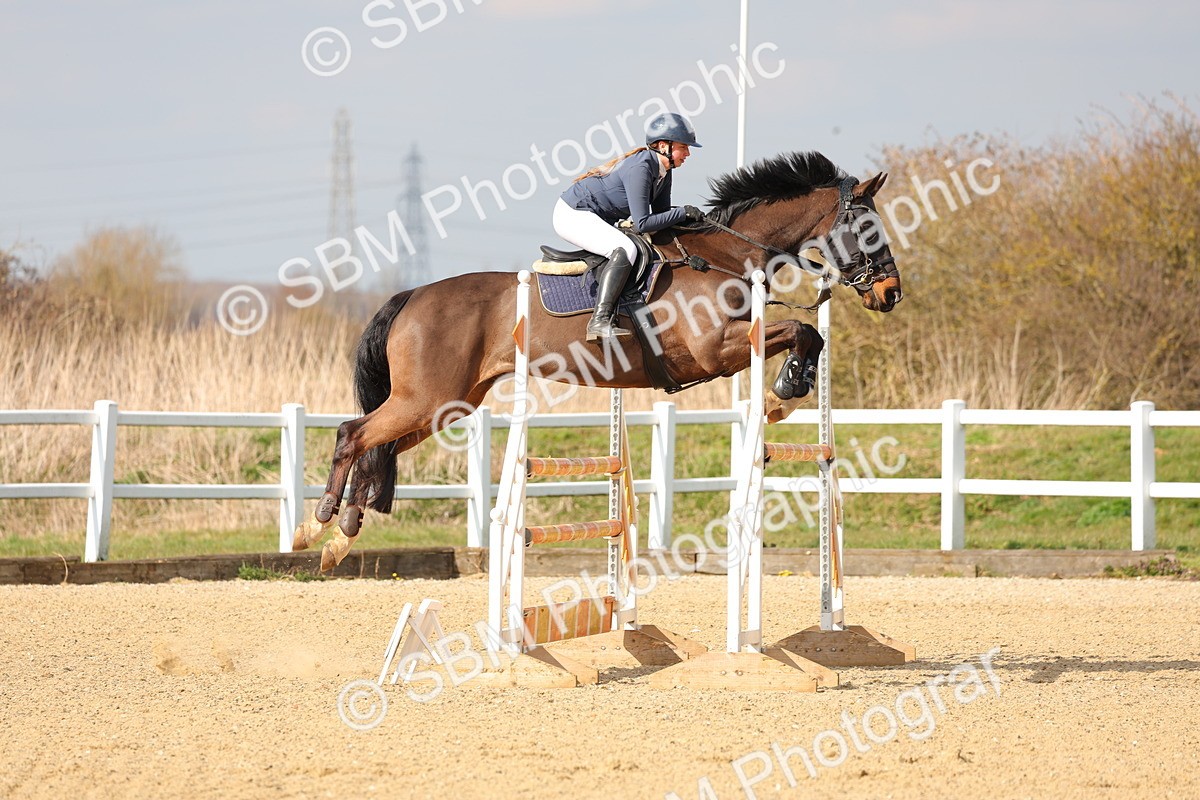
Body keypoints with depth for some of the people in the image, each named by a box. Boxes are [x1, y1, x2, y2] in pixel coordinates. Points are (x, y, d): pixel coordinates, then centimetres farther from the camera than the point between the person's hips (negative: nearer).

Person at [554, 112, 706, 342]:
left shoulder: (663, 172, 3)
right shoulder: (640, 168, -26)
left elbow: (661, 215, 9)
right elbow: (642, 224, -29)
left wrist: (688, 219, -10)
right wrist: (683, 213, -24)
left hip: (594, 220, 11)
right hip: (573, 214, -11)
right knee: (625, 249, -29)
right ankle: (600, 321, -37)